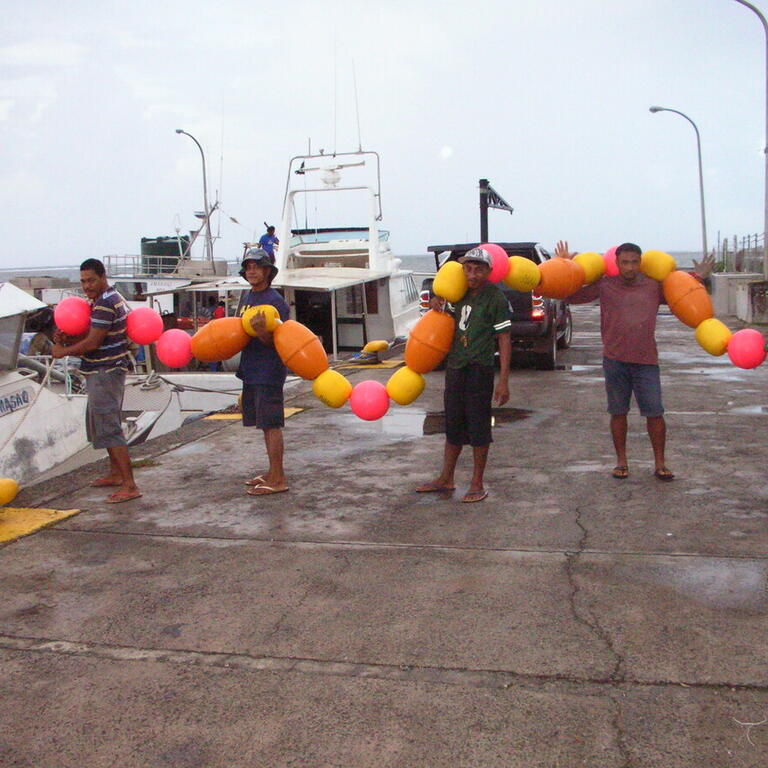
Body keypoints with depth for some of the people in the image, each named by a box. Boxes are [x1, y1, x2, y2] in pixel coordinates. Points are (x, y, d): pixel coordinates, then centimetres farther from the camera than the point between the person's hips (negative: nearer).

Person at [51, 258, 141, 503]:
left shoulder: (105, 304, -18)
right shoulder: (112, 299, 15)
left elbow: (93, 342, -21)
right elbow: (92, 337, 18)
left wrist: (63, 351, -7)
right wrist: (66, 339, 3)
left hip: (104, 373, -11)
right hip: (104, 372, 11)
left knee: (108, 427, -11)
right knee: (103, 422, 21)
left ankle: (130, 485, -11)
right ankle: (116, 473, 34)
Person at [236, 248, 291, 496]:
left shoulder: (276, 301, -13)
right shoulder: (246, 298, 12)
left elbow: (274, 342, -17)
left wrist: (261, 332, -36)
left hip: (269, 372, -9)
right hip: (251, 370, 9)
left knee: (271, 424, -4)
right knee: (264, 424, 15)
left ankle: (278, 480, 3)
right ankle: (273, 472, 27)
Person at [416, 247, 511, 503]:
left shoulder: (496, 298, -10)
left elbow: (504, 340, -11)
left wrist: (503, 381, -15)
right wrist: (437, 304, 4)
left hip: (479, 369, -7)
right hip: (455, 367, 7)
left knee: (478, 427, 1)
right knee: (453, 425, 15)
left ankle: (477, 485, 13)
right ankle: (446, 479, 27)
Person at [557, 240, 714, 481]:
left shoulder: (654, 286, 6)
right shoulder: (605, 286, 1)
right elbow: (573, 296, 6)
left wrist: (698, 278, 9)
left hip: (646, 361, 1)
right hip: (615, 360, 0)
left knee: (655, 413, -2)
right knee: (618, 413, 8)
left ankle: (660, 463, 11)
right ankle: (621, 461, 21)